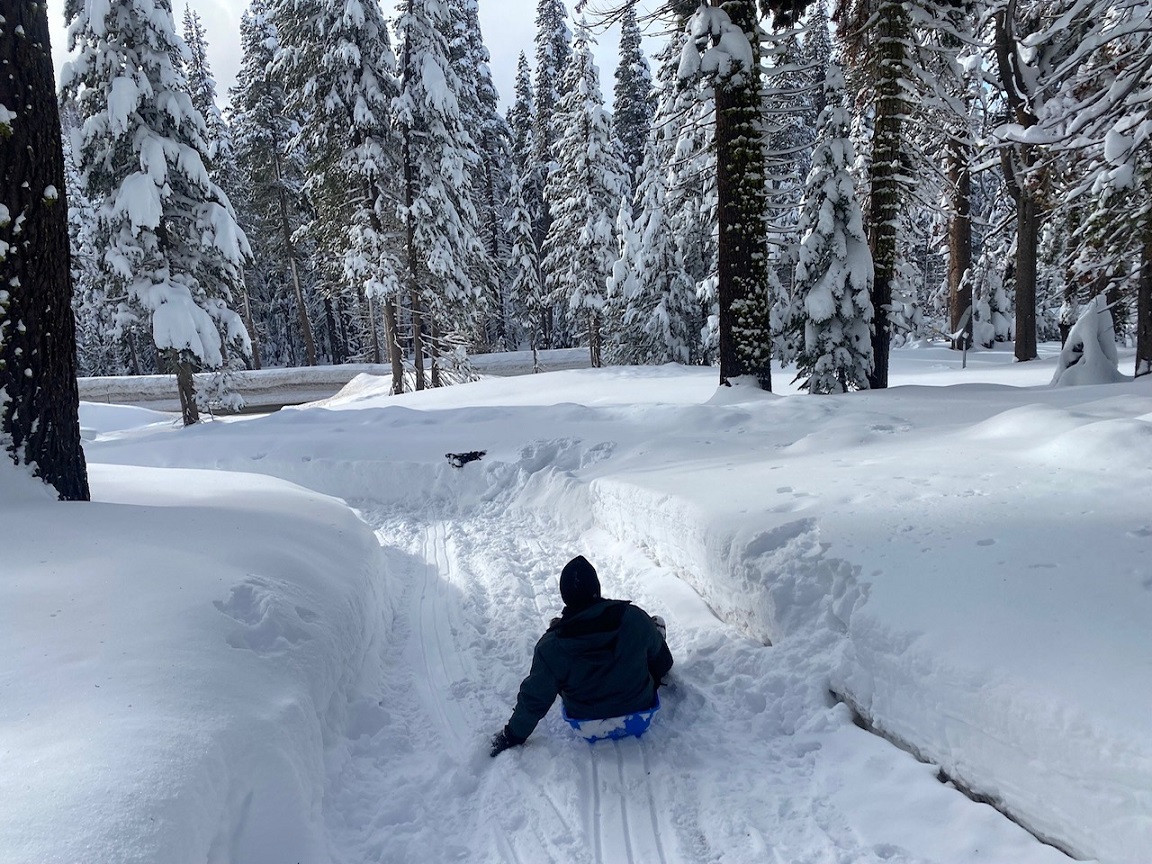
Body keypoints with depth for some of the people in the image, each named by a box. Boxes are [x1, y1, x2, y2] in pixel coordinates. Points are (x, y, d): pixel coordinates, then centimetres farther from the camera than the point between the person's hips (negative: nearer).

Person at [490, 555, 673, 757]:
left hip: (585, 719, 1)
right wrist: (659, 675, 20)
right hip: (639, 705, 0)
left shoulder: (551, 647, -29)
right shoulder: (635, 618, -27)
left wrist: (513, 734, 3)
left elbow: (535, 698, -16)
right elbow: (661, 659, -6)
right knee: (657, 623, 17)